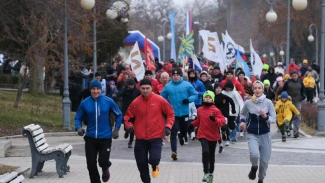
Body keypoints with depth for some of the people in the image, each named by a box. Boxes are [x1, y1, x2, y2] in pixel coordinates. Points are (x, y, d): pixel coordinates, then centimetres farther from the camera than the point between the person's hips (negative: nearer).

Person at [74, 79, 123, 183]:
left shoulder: (108, 101, -7)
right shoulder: (85, 103, -5)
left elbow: (119, 115, 6)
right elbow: (78, 118, 5)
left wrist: (116, 129, -2)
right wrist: (78, 127, -13)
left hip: (105, 137, -2)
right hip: (90, 138, 2)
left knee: (103, 161, -10)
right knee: (91, 164, 3)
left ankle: (105, 168, 28)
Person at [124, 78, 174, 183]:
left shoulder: (160, 100, -7)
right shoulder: (135, 102, -2)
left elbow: (170, 114, 3)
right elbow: (128, 116, 10)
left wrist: (168, 126, -11)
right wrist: (129, 125, -10)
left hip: (156, 137, -2)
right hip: (141, 138, 2)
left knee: (154, 159, -19)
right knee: (141, 163, 7)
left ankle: (154, 166, 19)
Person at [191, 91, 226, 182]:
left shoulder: (215, 110, -11)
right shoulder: (200, 109, 1)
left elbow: (223, 121, -20)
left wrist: (215, 119, -35)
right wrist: (192, 124, 10)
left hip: (213, 136, -1)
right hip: (203, 135, 1)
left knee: (211, 155, 14)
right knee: (205, 152, -22)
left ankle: (211, 173, 32)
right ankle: (206, 173, -16)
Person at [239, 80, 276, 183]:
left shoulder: (268, 102, -7)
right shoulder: (248, 103, -5)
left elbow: (274, 119, -5)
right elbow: (242, 114, 15)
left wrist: (265, 117, -24)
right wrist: (242, 121, -4)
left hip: (265, 134, 1)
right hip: (252, 134, -1)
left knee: (264, 161, 7)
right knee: (255, 155, -26)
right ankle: (254, 167, 8)